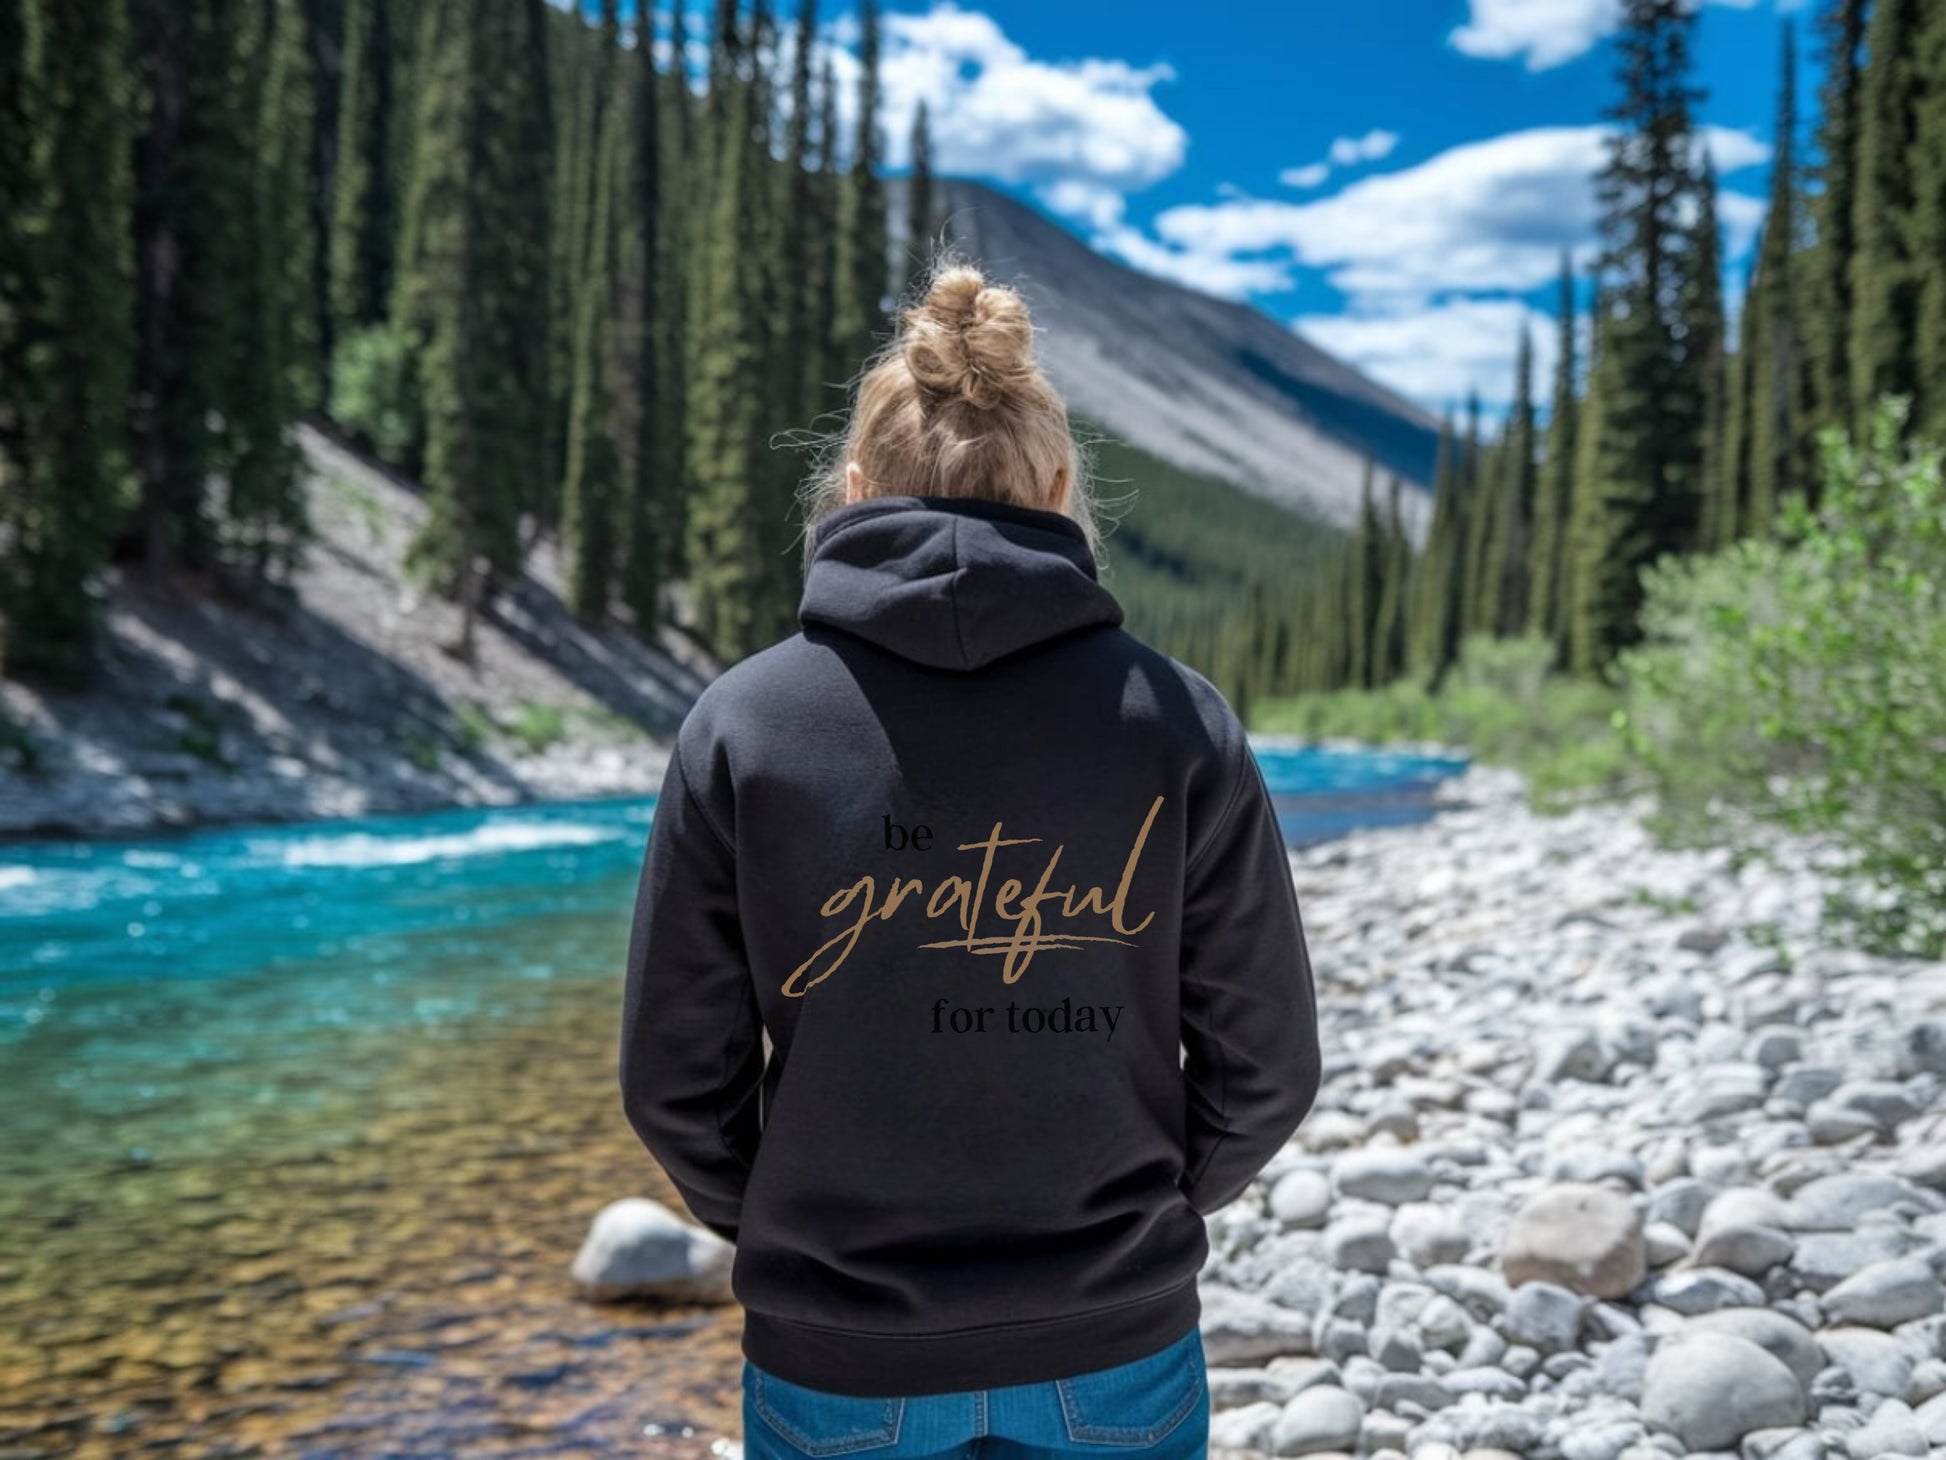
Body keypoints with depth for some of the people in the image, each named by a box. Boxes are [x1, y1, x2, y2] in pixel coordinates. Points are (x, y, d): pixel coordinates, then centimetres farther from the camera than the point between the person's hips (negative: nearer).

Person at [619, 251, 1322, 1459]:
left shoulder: (742, 724, -10)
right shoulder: (1177, 722, -9)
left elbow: (677, 1078, -6)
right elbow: (1265, 1065, -4)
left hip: (840, 1359, 0)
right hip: (1115, 1355, 1)